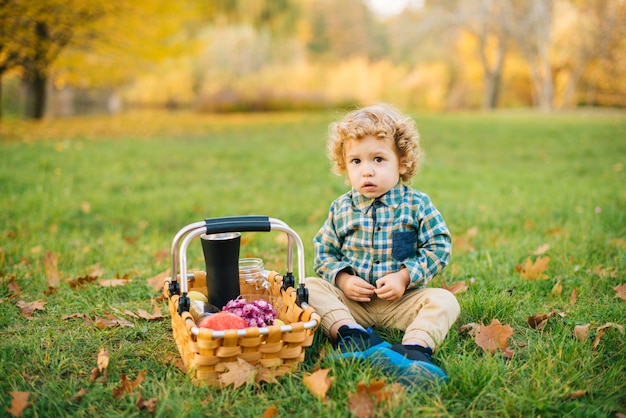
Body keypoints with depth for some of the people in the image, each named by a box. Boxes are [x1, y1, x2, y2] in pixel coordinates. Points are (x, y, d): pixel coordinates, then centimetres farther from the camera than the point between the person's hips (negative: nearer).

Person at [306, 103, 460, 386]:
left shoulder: (416, 204, -2)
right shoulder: (341, 209, 3)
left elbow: (439, 248, -5)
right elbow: (324, 253, 8)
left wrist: (405, 277, -16)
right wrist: (342, 279, -11)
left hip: (402, 299, -1)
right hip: (352, 299, 2)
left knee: (444, 301, -26)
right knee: (311, 288, -20)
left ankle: (414, 348, -49)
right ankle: (349, 334, -40)